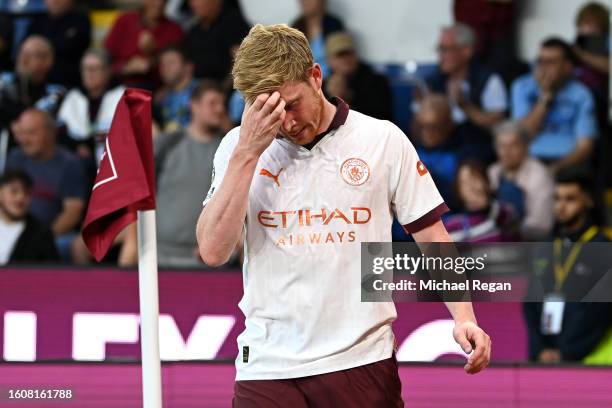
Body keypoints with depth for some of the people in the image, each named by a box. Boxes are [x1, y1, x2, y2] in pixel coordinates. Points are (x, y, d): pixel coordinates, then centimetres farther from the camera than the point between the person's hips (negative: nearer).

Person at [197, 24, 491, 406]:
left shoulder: (385, 141, 2)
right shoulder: (239, 148, 4)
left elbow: (433, 239, 6)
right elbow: (213, 250, -7)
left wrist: (464, 317, -9)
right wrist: (247, 152, -12)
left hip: (363, 361, 0)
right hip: (268, 369, 0)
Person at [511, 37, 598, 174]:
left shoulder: (580, 95, 1)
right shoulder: (523, 87, 6)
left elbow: (585, 147, -4)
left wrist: (557, 167, -20)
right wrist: (545, 97, -9)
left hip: (567, 162, -1)